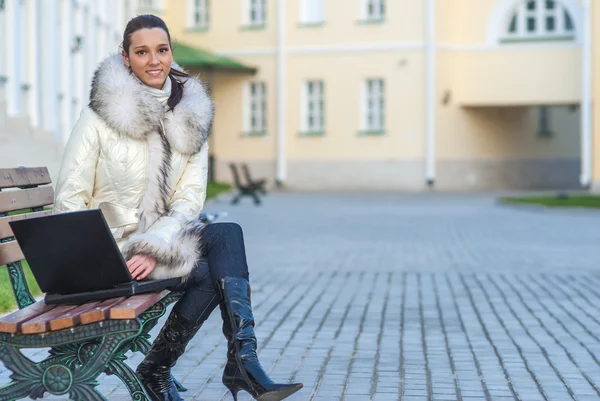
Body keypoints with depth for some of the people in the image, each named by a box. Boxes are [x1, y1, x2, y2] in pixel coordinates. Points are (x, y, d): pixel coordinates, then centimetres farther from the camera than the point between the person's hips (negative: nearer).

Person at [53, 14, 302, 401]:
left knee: (228, 233, -24)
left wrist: (156, 247, -18)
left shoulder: (191, 115, 3)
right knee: (210, 272, -25)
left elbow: (190, 198, -3)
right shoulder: (101, 115, -9)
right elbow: (70, 197, -8)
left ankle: (242, 359, -25)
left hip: (162, 240, 4)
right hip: (112, 248, -4)